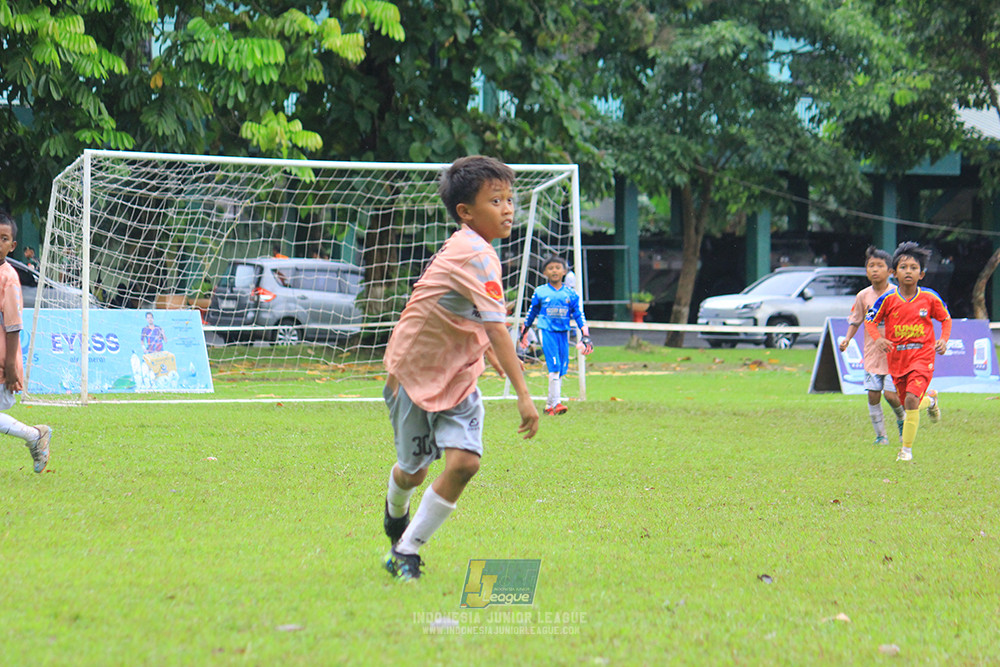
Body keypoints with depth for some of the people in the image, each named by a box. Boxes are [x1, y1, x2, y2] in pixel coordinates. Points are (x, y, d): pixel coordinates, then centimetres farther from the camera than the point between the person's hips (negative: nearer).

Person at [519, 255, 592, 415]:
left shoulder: (570, 294, 9)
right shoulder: (540, 292, 4)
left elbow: (579, 315, 13)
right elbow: (531, 313, 16)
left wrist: (585, 336, 6)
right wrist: (524, 332, 24)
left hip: (563, 333, 3)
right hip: (547, 332, -3)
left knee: (561, 370, 3)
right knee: (554, 366, -16)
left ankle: (550, 405, 12)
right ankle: (556, 403, -18)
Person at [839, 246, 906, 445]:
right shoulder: (863, 296, 2)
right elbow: (855, 320, 13)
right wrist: (847, 339, -2)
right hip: (872, 353, 3)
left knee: (890, 393, -11)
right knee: (873, 394, 0)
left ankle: (902, 419, 20)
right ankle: (880, 435, 13)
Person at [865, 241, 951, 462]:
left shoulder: (930, 298, -5)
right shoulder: (888, 299, -5)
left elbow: (946, 319, 11)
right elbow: (870, 320, 5)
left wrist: (944, 340, -5)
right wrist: (878, 339, -14)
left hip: (922, 355, -3)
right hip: (897, 358, 3)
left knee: (911, 399, -21)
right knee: (908, 402, 13)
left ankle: (907, 450, -9)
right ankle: (930, 400, 50)